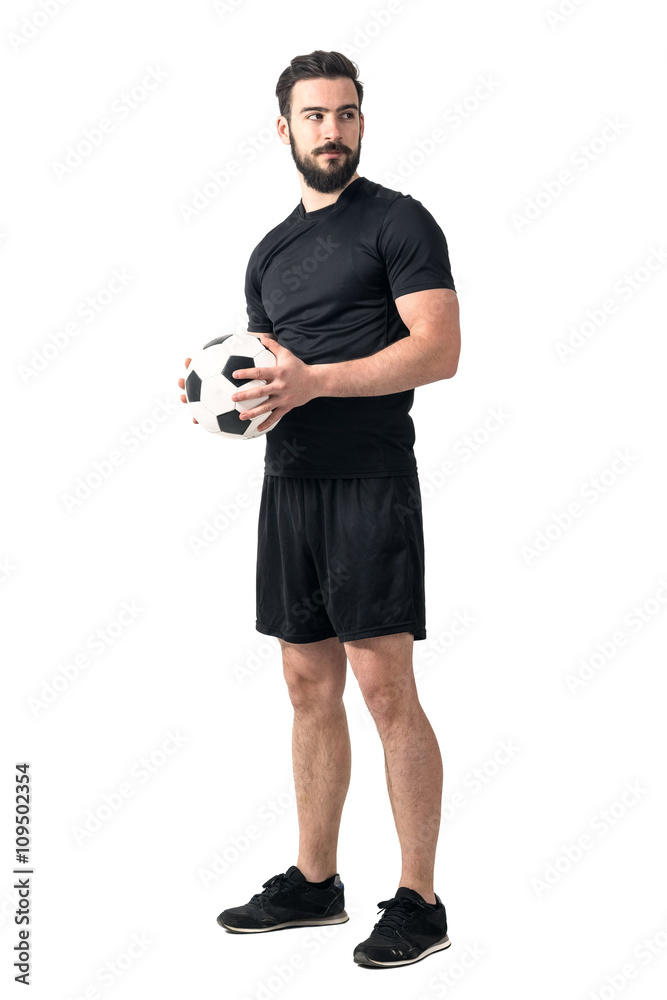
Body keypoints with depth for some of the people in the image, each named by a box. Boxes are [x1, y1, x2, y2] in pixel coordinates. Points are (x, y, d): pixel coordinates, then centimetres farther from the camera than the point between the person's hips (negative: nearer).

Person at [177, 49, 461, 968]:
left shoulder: (398, 221, -3)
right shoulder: (272, 251, 19)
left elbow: (439, 348, -14)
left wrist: (315, 380, -21)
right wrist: (230, 389, 3)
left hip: (370, 480, -7)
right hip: (288, 482, 7)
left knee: (384, 686, -8)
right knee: (309, 684, 11)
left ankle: (420, 902, 2)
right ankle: (314, 881, 22)